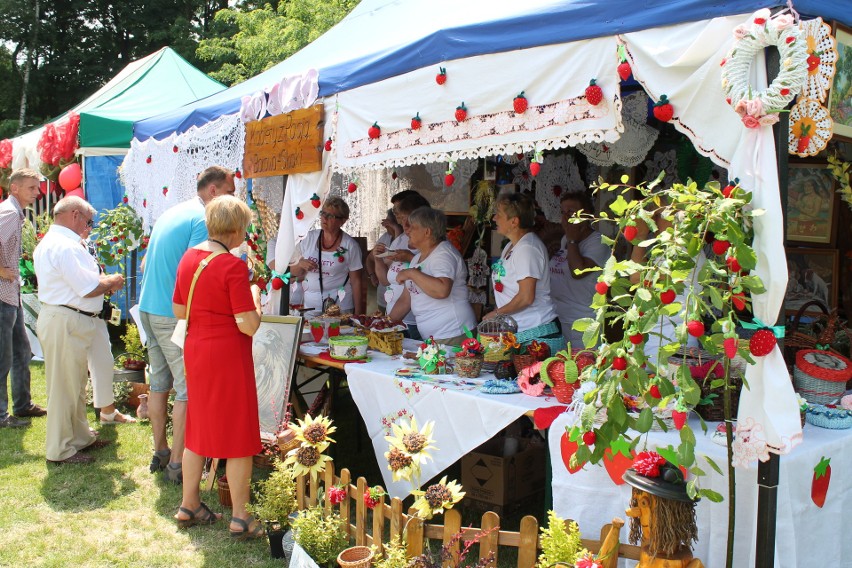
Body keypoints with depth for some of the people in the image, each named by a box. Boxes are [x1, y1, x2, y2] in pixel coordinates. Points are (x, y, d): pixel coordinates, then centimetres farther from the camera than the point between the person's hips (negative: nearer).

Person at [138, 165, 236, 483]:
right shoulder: (204, 219, -13)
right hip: (174, 315, -9)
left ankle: (160, 453, 27)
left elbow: (146, 265, 20)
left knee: (159, 382, 17)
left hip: (148, 308, 10)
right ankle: (177, 464, 3)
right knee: (189, 388, -2)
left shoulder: (170, 214, 16)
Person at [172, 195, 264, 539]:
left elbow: (179, 311, 12)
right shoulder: (233, 266, -18)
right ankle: (240, 519, 13)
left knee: (198, 430, 19)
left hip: (195, 350, 8)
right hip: (229, 355, -7)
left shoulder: (189, 258, 4)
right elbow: (249, 325, -20)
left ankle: (189, 506, 30)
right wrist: (254, 297, -3)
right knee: (239, 435, 4)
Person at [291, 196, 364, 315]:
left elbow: (356, 281, -5)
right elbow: (295, 273, 10)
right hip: (310, 303, 3)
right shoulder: (310, 237, 4)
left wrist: (358, 314, -8)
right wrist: (301, 264, -13)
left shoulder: (350, 245, -6)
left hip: (340, 305, -3)